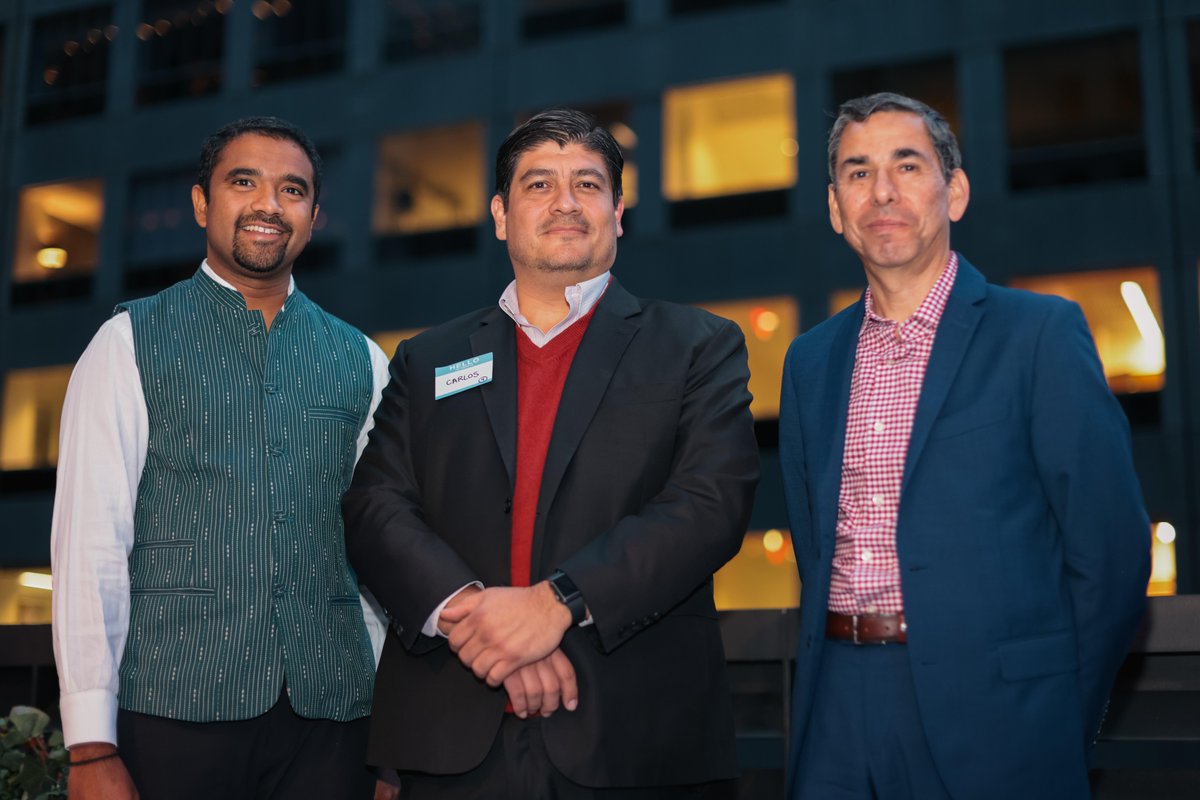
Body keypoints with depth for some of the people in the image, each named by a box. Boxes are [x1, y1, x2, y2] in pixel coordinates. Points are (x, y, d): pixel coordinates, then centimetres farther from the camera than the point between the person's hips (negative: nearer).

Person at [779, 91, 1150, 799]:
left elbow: (1110, 548, -6)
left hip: (986, 718, -4)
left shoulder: (1041, 334, -4)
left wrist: (1060, 728, -3)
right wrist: (836, 663, 4)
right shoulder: (810, 360, 10)